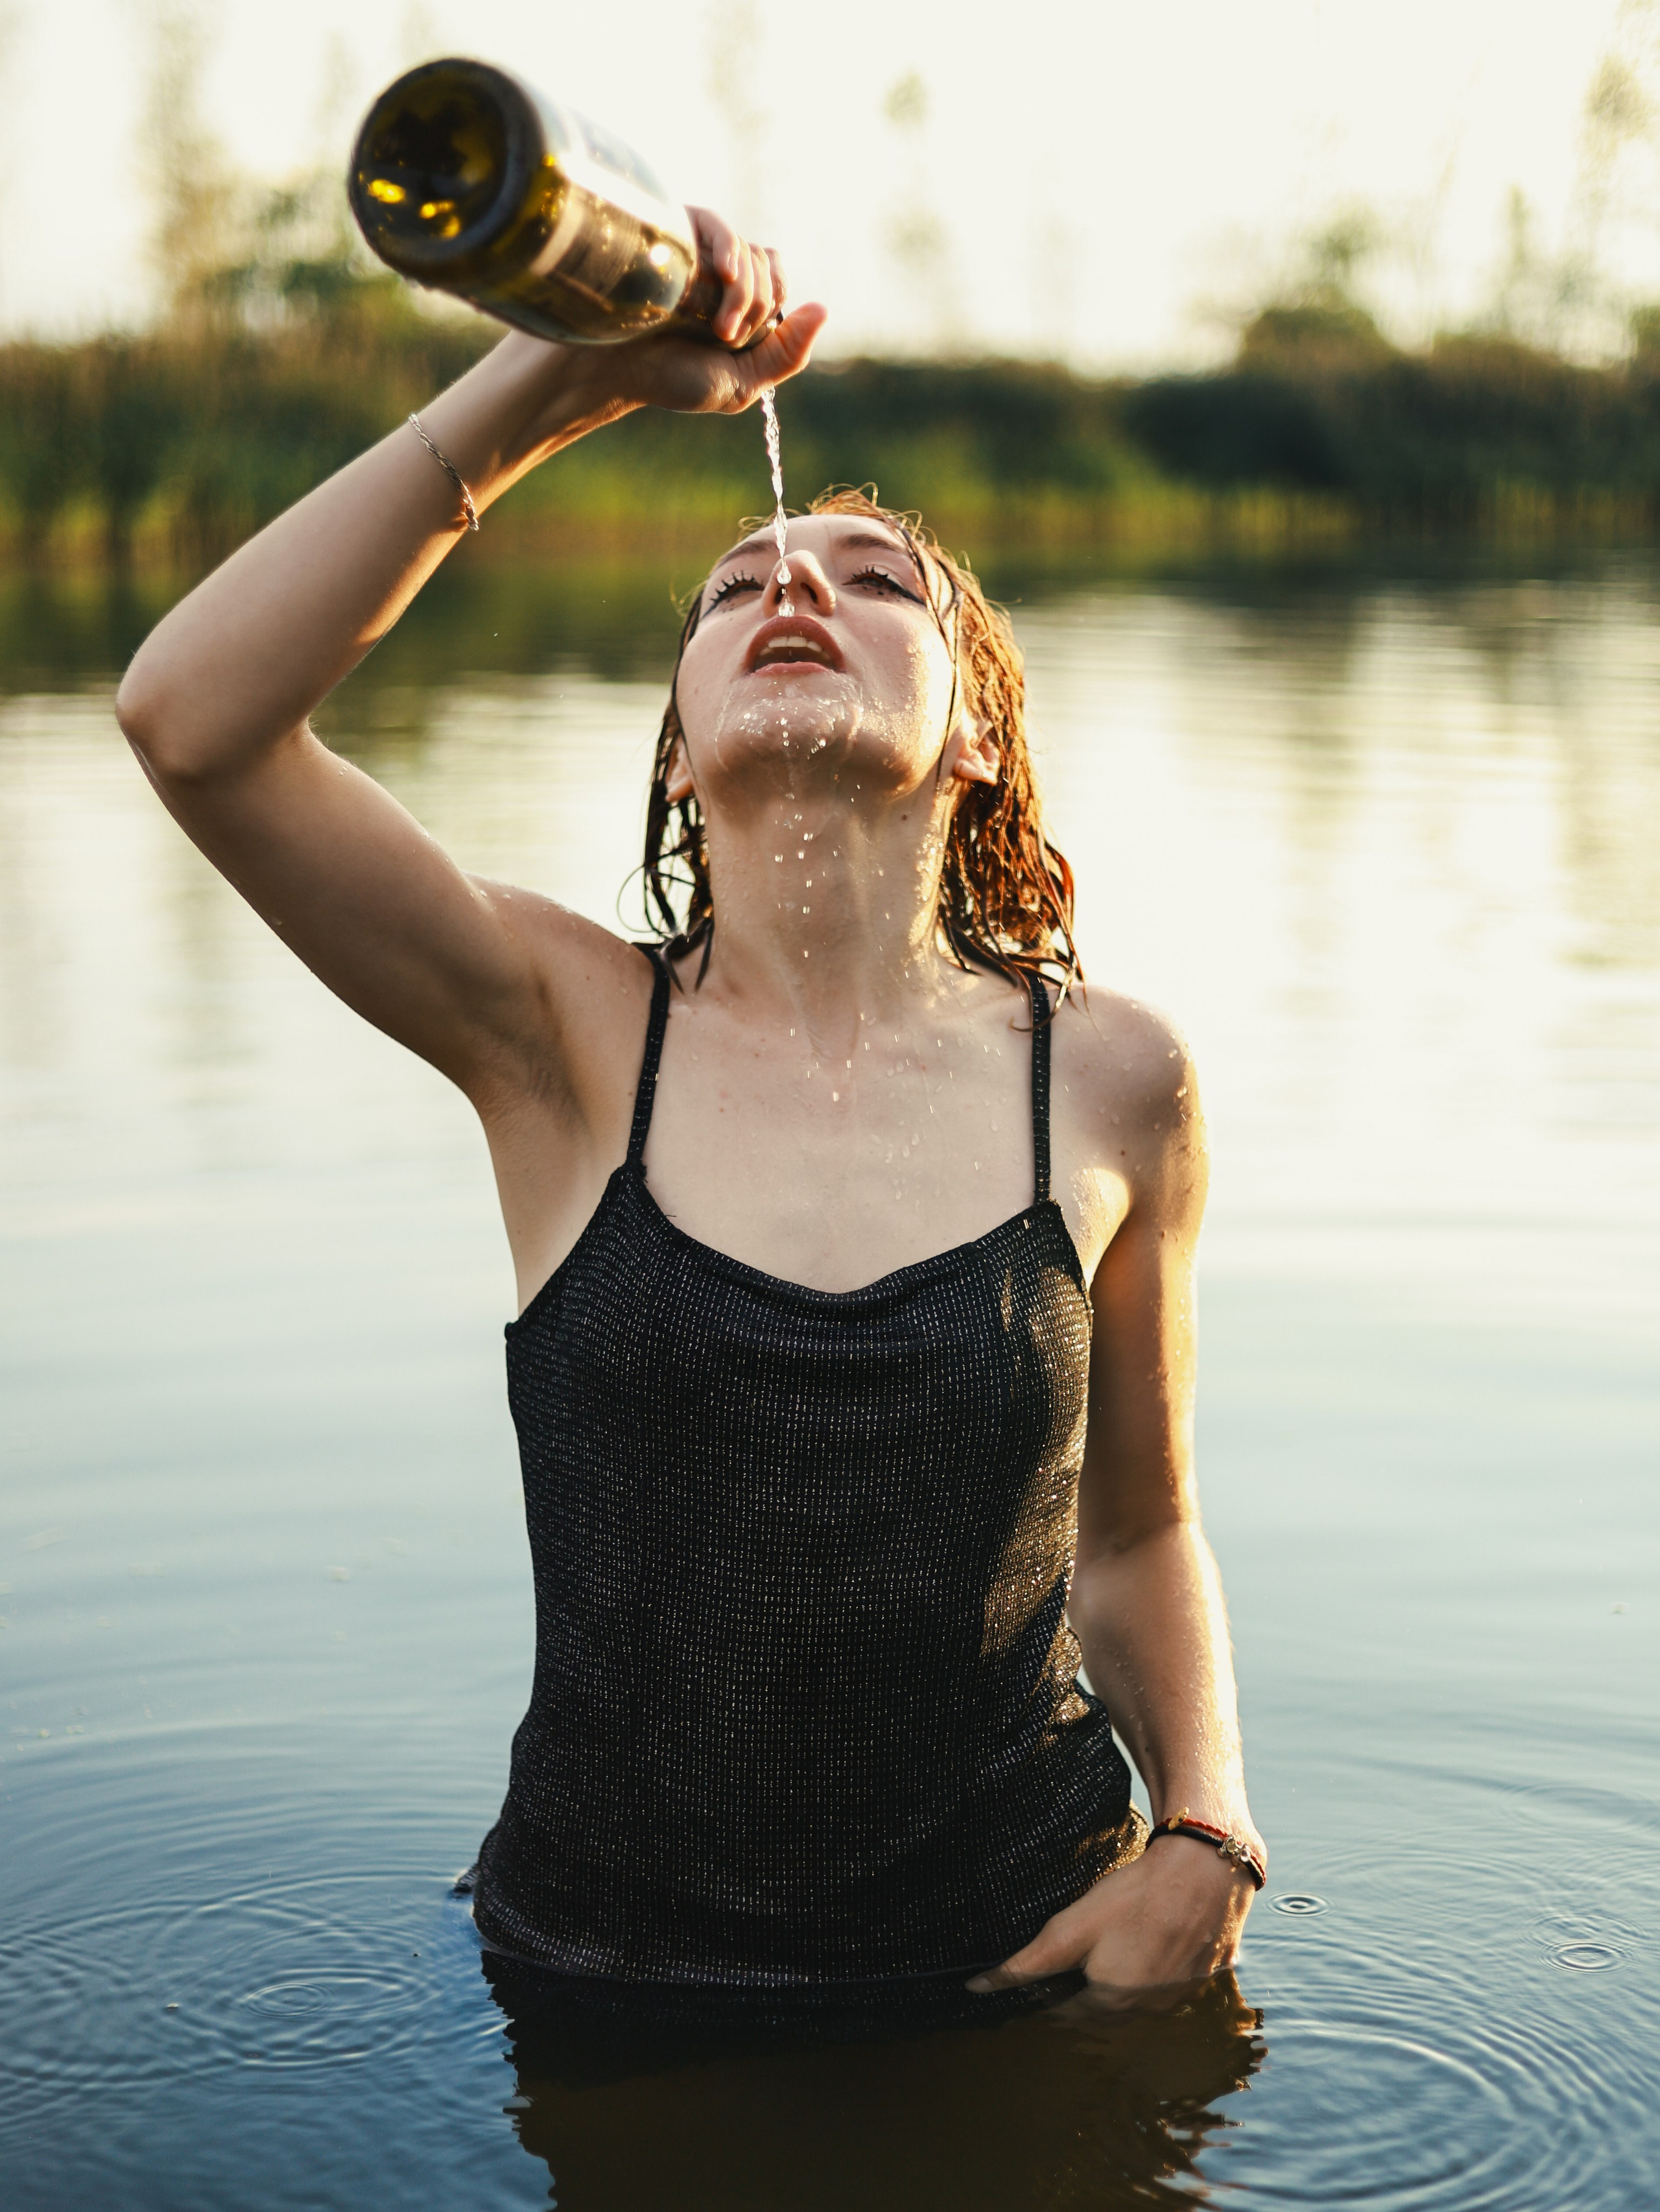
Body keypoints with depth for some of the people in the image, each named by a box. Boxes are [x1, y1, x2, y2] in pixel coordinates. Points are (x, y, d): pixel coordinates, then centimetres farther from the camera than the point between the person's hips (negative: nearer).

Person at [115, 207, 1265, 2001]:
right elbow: (192, 717, -17)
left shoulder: (1111, 1084, -1)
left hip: (1010, 1968, 1)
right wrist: (553, 382, -17)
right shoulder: (569, 1038, -4)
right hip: (603, 1972, 0)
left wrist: (1204, 1839, -5)